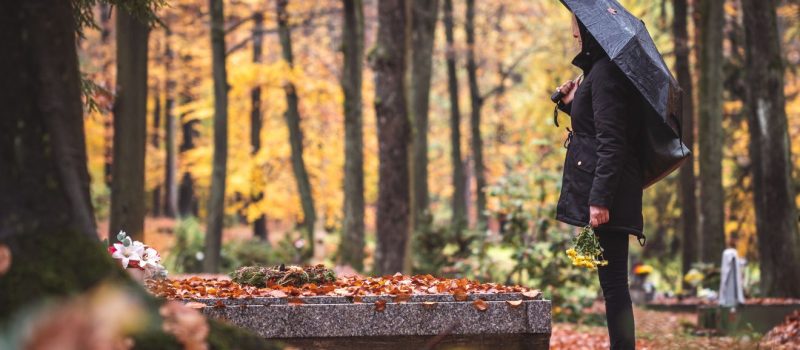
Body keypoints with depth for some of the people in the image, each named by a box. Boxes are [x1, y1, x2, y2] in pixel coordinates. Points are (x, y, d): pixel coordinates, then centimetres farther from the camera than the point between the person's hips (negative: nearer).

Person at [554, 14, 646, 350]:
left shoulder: (604, 72, -13)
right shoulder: (600, 68, 17)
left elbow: (610, 142, -20)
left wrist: (599, 198, -24)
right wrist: (572, 104, 14)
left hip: (607, 191, -11)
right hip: (607, 192, 11)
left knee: (612, 280, -9)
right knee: (612, 279, 12)